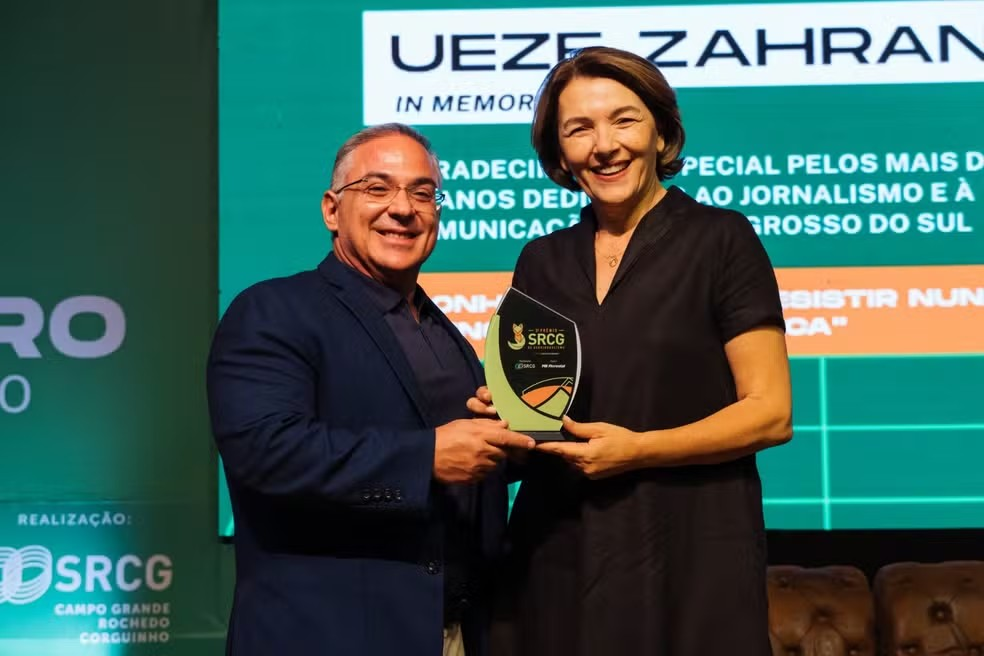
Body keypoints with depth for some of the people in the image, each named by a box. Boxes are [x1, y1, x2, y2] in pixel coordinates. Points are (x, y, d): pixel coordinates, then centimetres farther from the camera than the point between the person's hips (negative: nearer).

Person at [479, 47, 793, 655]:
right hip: (558, 554, 4)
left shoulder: (720, 239, -4)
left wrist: (636, 449, -18)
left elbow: (770, 413, -7)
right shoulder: (542, 261, 10)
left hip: (690, 547, -4)